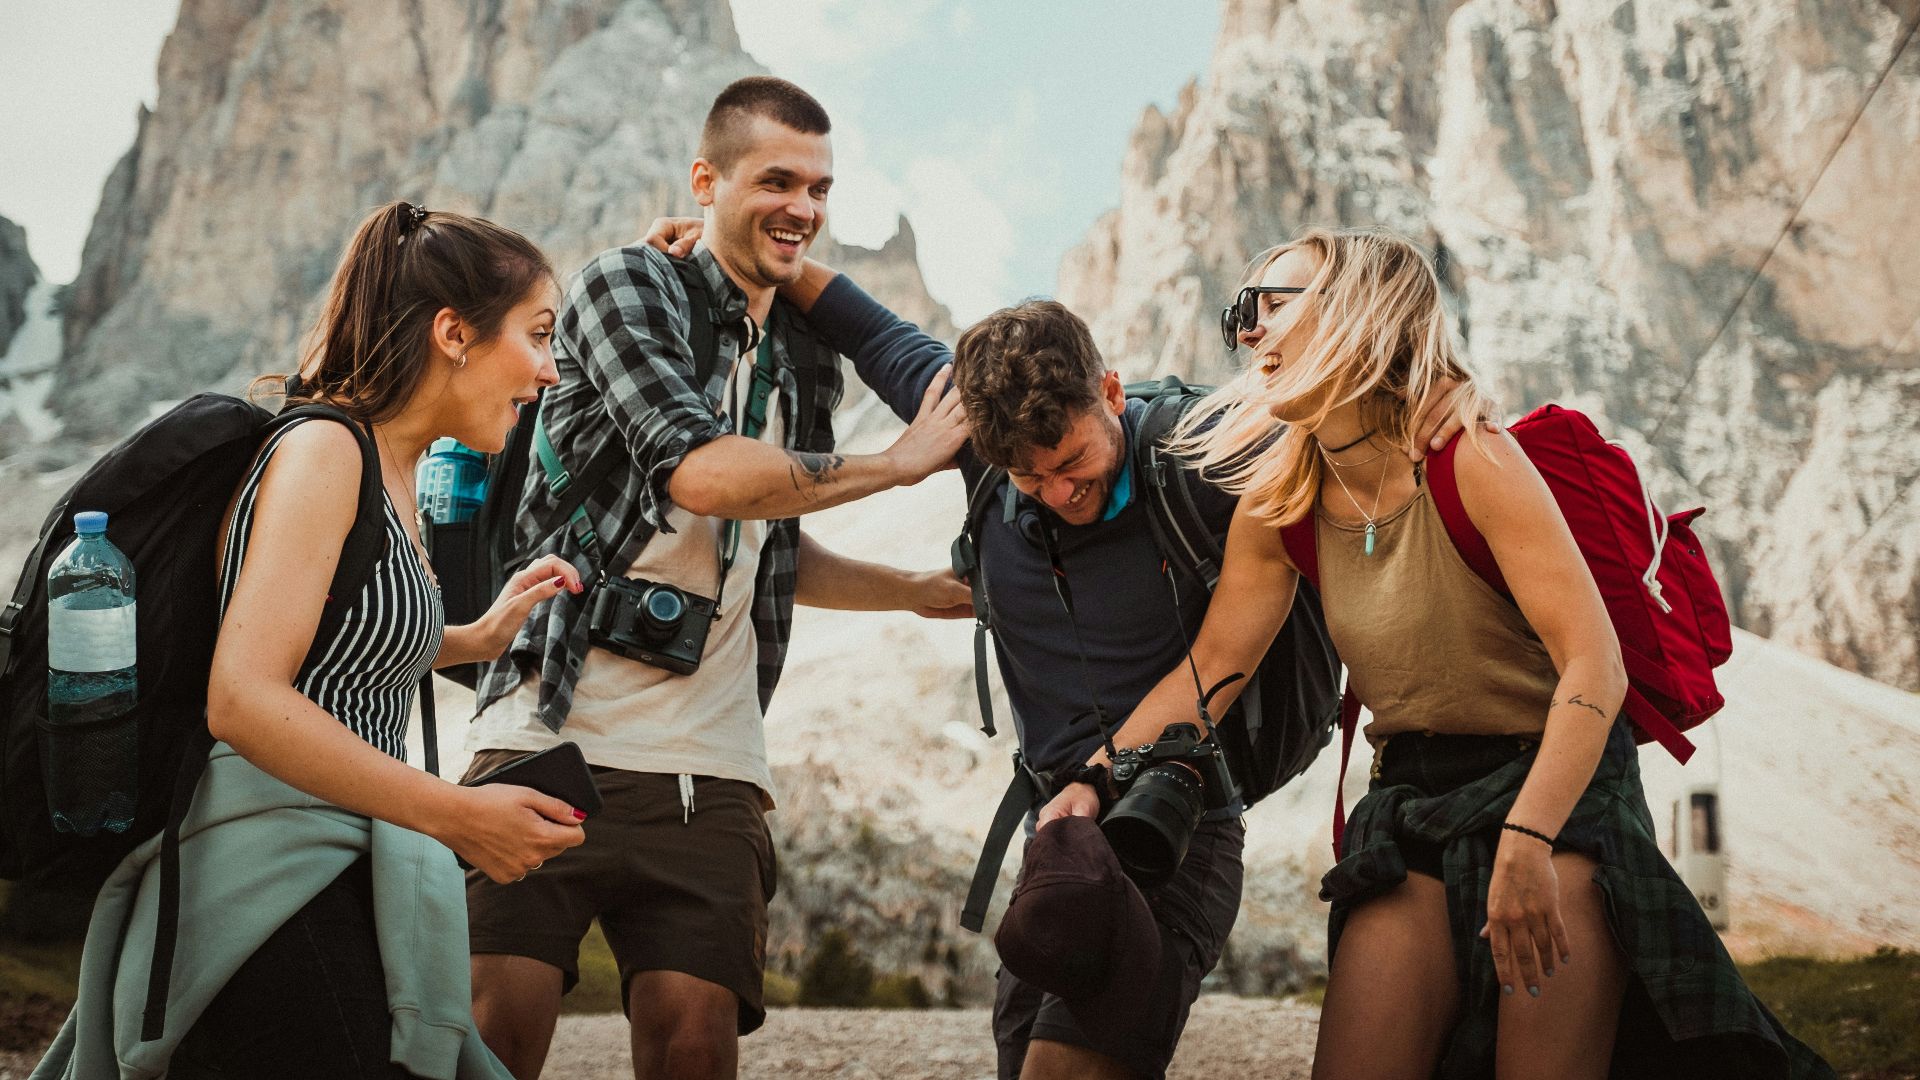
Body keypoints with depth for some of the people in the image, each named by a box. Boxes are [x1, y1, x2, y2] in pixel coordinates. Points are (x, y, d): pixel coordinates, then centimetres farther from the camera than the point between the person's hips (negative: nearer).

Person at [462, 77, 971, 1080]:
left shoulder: (808, 366, 19)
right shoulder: (627, 283, 0)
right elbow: (699, 471, -17)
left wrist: (928, 590, 20)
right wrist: (904, 460, -6)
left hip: (709, 771, 5)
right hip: (552, 736, -5)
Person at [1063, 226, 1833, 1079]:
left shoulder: (1471, 461, -18)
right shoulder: (1278, 504, 1)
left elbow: (1595, 667, -22)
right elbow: (1208, 669, 2)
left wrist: (1526, 844, -30)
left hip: (1559, 786, -5)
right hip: (1411, 803, 5)